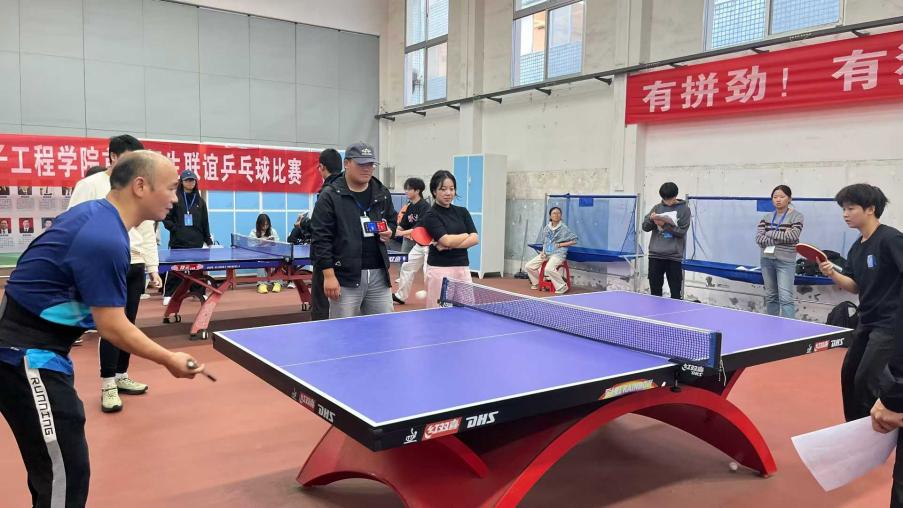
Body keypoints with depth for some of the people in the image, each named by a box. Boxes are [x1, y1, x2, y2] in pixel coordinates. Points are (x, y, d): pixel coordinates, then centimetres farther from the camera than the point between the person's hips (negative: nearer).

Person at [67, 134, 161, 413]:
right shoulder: (89, 185, -3)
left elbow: (147, 233, 15)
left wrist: (152, 268, 11)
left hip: (135, 266, 5)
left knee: (128, 324, 10)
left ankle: (121, 377, 23)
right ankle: (108, 386, 5)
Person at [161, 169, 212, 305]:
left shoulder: (200, 201, 10)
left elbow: (205, 222, 11)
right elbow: (166, 218, -1)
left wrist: (208, 240, 9)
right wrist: (175, 229, -13)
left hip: (196, 241, 3)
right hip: (178, 241, -3)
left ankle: (198, 292, 16)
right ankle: (169, 294, 8)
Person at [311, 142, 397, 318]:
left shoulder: (382, 193, 11)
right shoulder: (330, 196, -6)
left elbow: (392, 220, 27)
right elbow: (321, 239, -9)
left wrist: (390, 231, 2)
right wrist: (329, 275, -14)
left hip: (379, 274, 5)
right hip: (345, 277, -5)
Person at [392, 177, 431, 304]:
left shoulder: (424, 206, -18)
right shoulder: (410, 207, 7)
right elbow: (403, 225, 8)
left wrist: (402, 233, -31)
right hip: (419, 244, 9)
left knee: (428, 272, -12)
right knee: (407, 267, 14)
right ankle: (401, 296, 27)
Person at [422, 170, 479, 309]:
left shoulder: (462, 212, 11)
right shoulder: (431, 215, -3)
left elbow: (475, 239, 0)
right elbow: (447, 240, -16)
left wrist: (448, 246, -12)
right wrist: (466, 235, 0)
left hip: (463, 269, 5)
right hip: (440, 270, -5)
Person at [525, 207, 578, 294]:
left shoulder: (564, 229, -6)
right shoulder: (546, 228, 10)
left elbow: (574, 241, -6)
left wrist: (561, 244, -10)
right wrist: (543, 252, 3)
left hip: (558, 254, -7)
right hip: (546, 253, 7)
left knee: (549, 268, -35)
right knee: (529, 266, -1)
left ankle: (562, 287, -16)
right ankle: (537, 283, 21)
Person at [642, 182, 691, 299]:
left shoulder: (684, 209, 1)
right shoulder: (657, 208, 8)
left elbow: (681, 231, -7)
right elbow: (645, 227, 4)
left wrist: (664, 225, -17)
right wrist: (651, 219, -16)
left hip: (674, 256, -3)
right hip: (655, 255, 3)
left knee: (676, 293, 1)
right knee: (655, 291, 9)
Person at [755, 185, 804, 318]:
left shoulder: (796, 216, -1)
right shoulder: (766, 217, 9)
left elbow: (793, 236, -17)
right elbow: (758, 238, -3)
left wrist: (770, 233, -8)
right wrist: (781, 239, -13)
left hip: (785, 261, -5)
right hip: (767, 260, 5)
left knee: (786, 298, -11)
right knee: (770, 296, 11)